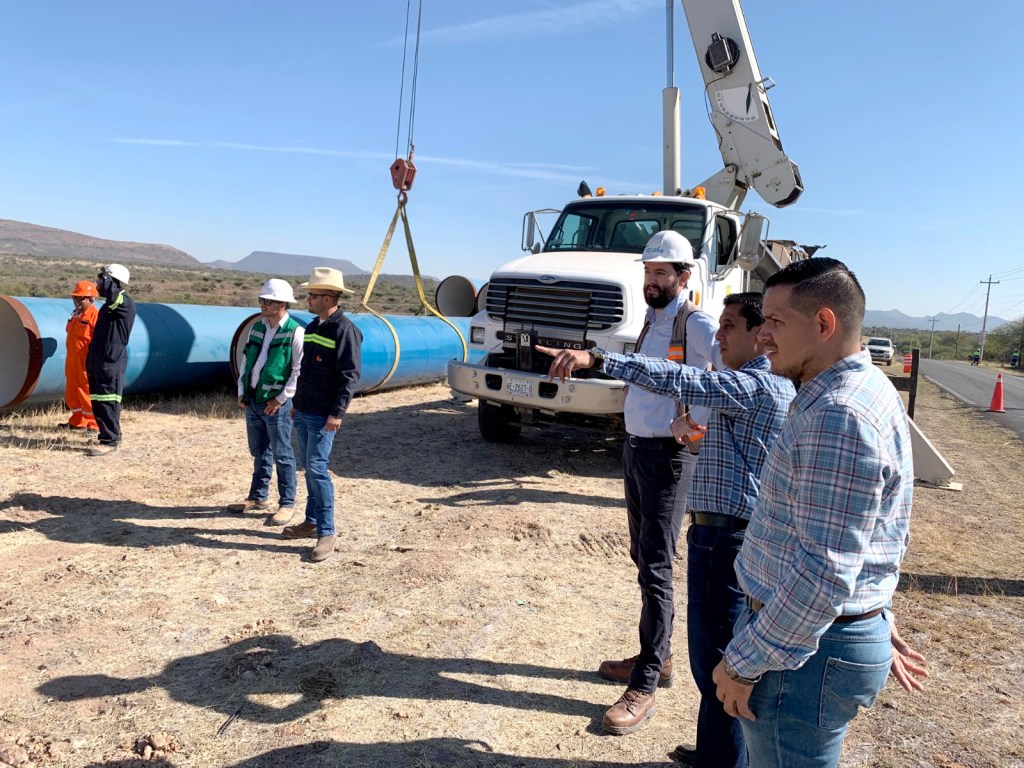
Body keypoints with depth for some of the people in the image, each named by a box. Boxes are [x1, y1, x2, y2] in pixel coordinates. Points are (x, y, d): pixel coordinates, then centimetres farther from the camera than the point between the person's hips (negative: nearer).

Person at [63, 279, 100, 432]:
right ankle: (77, 421, 27)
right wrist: (69, 359, 21)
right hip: (72, 361, 9)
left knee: (88, 393, -3)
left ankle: (94, 424, 6)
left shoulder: (95, 315, -15)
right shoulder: (76, 315, 14)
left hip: (86, 363, -9)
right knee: (71, 393, 15)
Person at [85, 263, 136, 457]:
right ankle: (112, 435, 23)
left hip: (111, 362, -10)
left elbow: (112, 292, -36)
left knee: (107, 403, -9)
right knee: (97, 402, 14)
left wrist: (106, 277, -16)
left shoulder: (125, 302, -11)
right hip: (99, 361, 10)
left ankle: (109, 442, -6)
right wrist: (90, 361, 23)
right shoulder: (111, 304, 18)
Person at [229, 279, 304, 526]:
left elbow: (299, 370, -15)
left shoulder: (294, 332, -12)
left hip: (275, 403, -7)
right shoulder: (256, 327, 9)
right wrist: (241, 392, 8)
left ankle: (287, 504, 11)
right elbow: (247, 361, 16)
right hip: (252, 400, 7)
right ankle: (258, 497, 31)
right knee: (259, 452, 18)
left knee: (282, 455, 1)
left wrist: (281, 398, -15)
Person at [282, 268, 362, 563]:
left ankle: (326, 532, -3)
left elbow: (350, 375, -19)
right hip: (303, 412, 9)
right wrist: (296, 402, 21)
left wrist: (338, 412, -23)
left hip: (323, 416, -9)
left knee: (317, 469, -11)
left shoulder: (344, 329, -14)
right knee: (308, 468, 14)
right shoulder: (313, 326, 14)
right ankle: (312, 522, 25)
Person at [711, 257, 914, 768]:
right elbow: (882, 538, 18)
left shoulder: (838, 417, -26)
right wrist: (876, 627, 24)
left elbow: (825, 573, -28)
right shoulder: (862, 391, 9)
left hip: (806, 652, -10)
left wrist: (744, 663, -19)